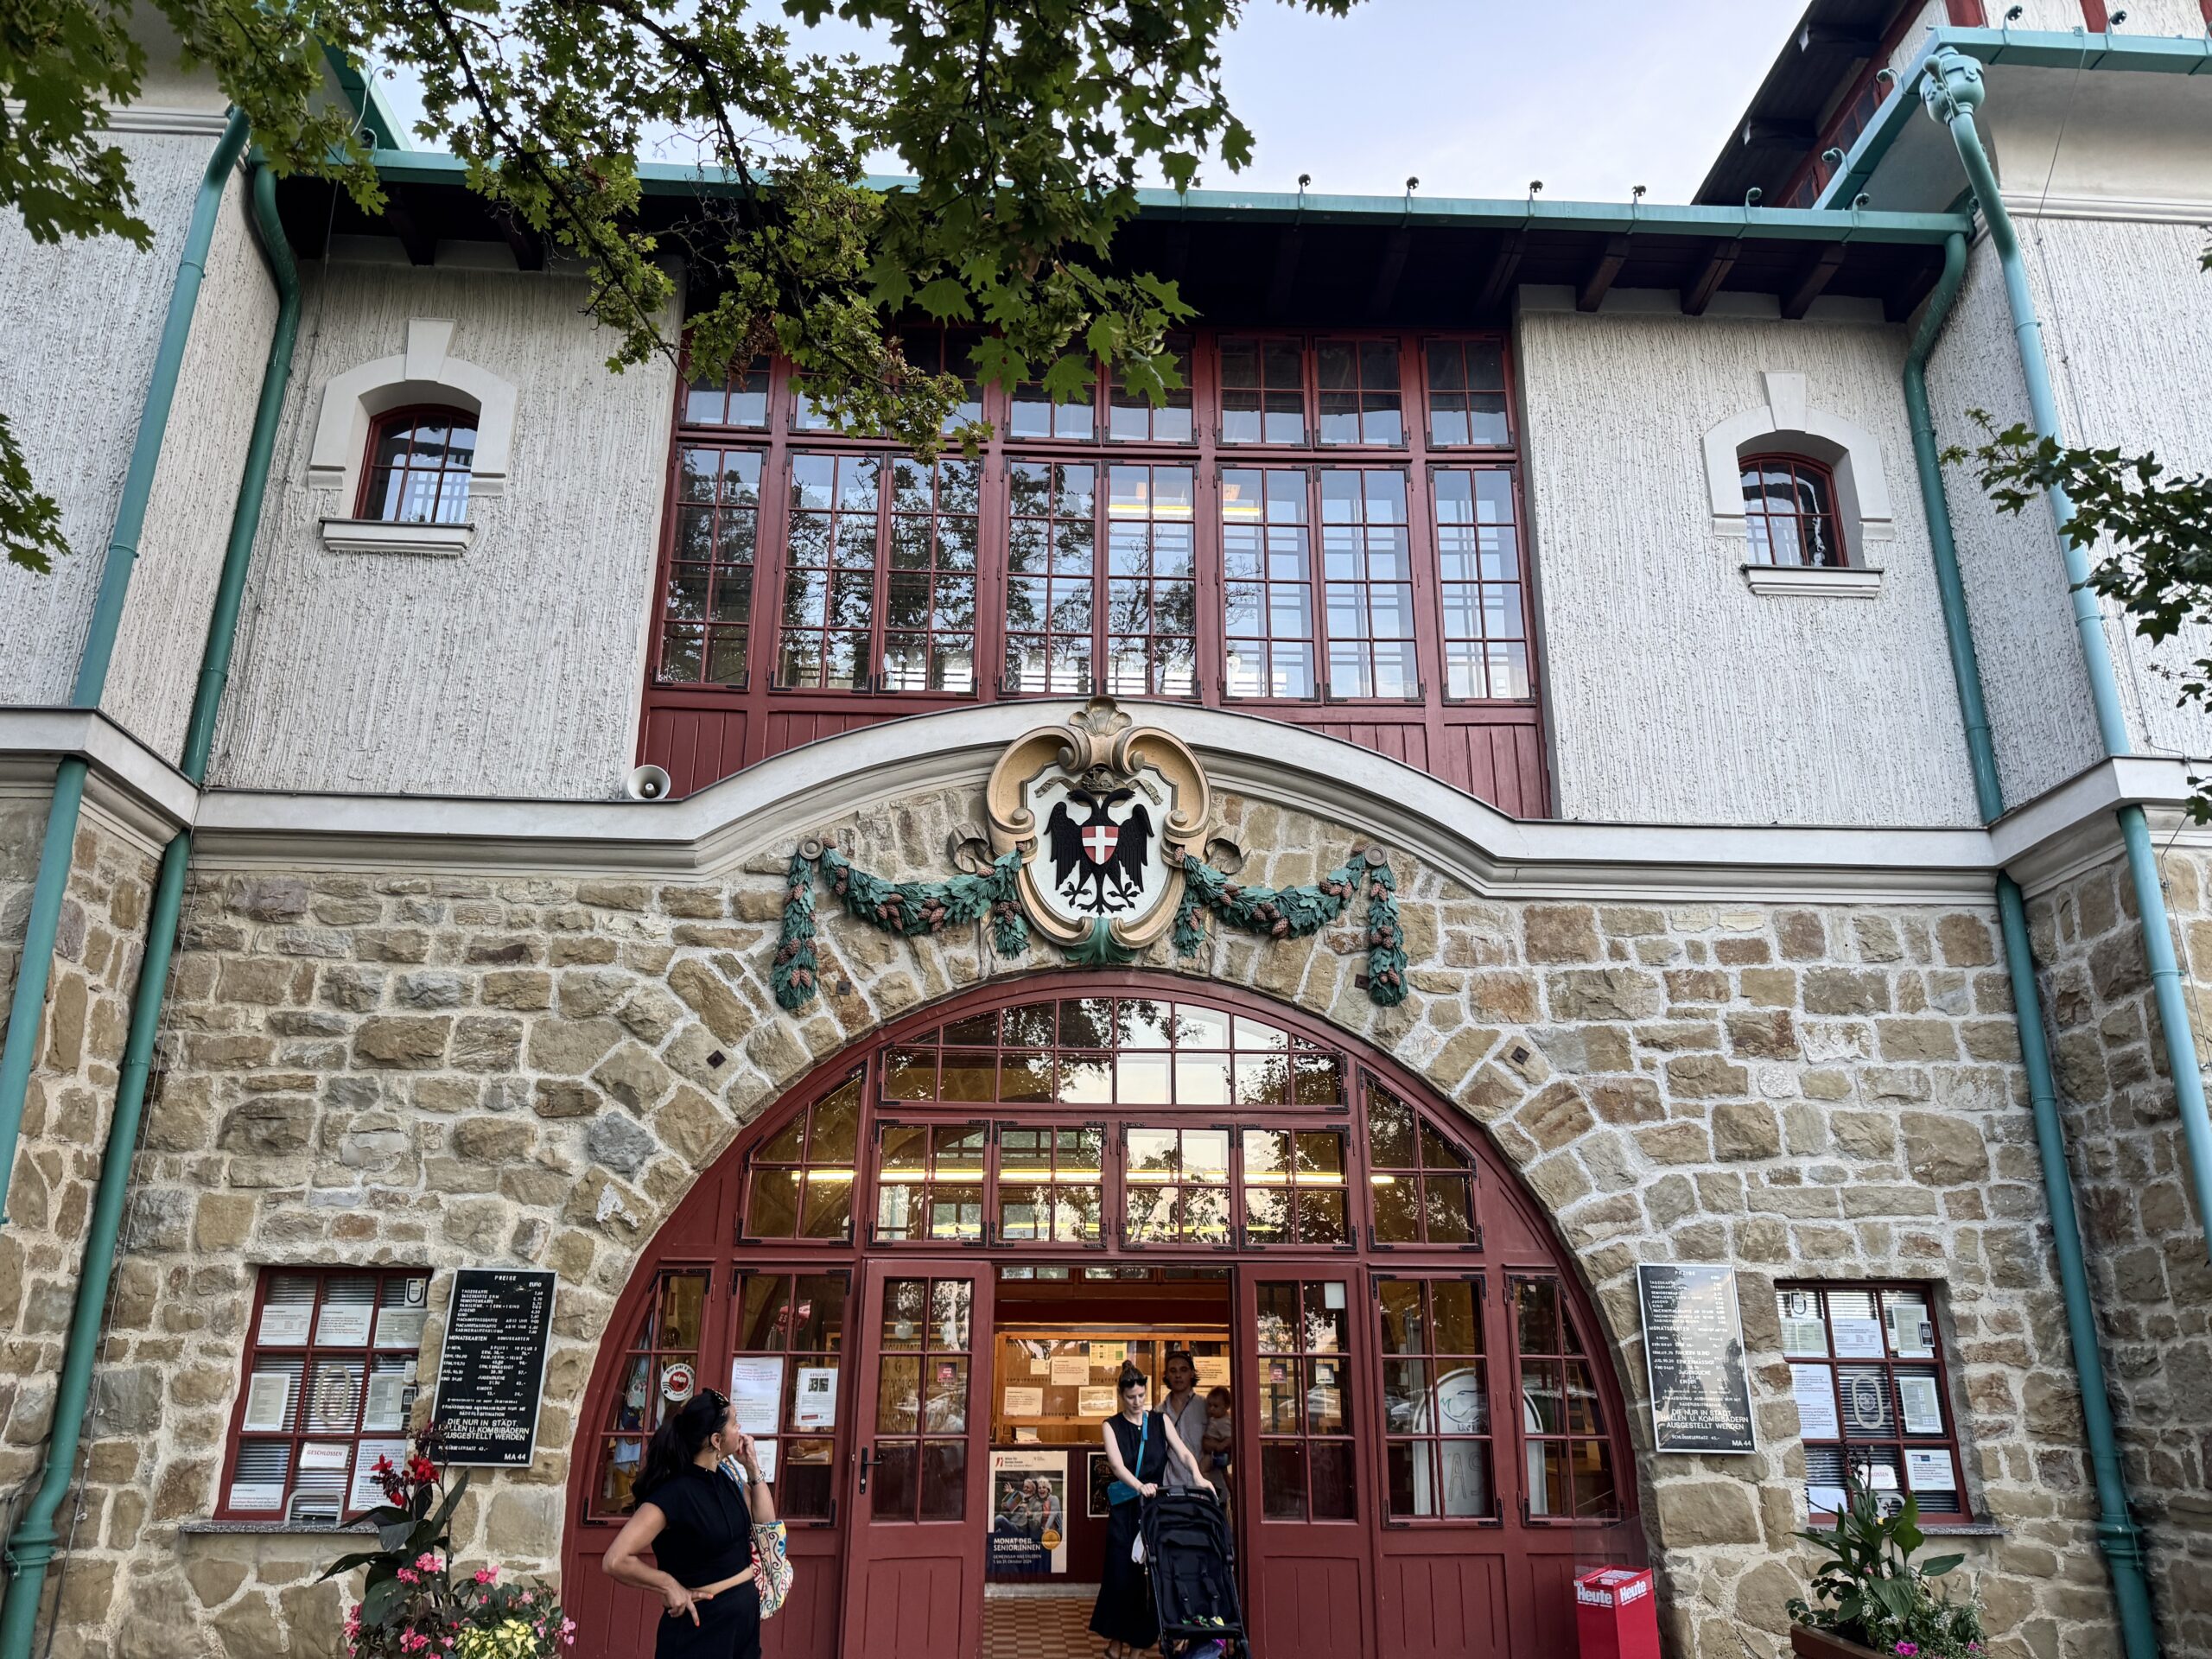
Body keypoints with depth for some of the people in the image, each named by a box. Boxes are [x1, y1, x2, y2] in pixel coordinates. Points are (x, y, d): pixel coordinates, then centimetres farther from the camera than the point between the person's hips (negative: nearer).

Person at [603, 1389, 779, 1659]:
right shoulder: (675, 1493, -24)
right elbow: (616, 1561, -29)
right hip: (703, 1622, -8)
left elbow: (765, 1521, 12)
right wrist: (671, 1587, -18)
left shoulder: (725, 1479, 4)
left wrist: (753, 1467, 3)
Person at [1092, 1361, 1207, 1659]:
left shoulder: (1160, 1421, 7)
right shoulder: (1111, 1426, 1)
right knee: (1122, 1573, -4)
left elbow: (1183, 1453, -3)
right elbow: (1117, 1465, -14)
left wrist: (1197, 1476, -24)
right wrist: (1140, 1486, -32)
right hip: (1125, 1509, -2)